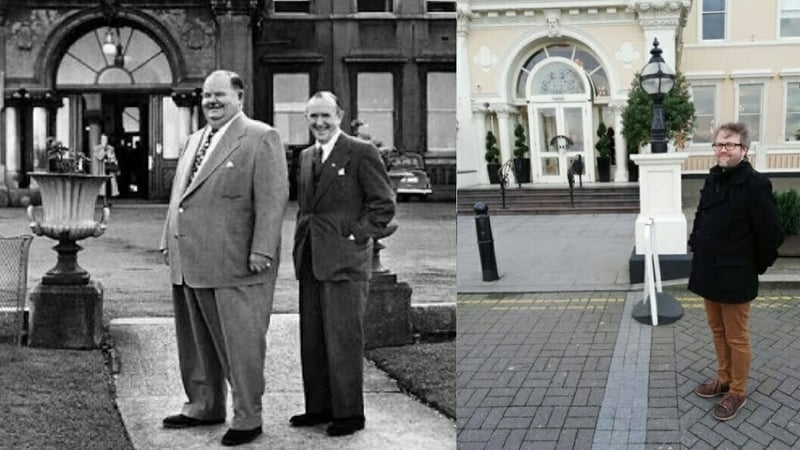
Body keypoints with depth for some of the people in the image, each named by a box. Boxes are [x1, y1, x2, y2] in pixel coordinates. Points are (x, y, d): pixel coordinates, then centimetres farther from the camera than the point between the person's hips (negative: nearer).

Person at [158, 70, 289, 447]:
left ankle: (247, 419, 10)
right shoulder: (194, 141, 19)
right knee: (197, 340, 16)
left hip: (235, 267, -8)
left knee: (240, 343, -1)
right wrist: (169, 241, 17)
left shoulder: (260, 138, -6)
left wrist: (261, 251, -19)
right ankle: (204, 406, 30)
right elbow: (178, 196, 24)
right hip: (190, 265, 8)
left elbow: (273, 198, -13)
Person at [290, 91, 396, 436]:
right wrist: (300, 245, 12)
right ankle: (318, 407, 23)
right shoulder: (306, 156, 16)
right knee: (311, 340, 12)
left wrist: (355, 236, -11)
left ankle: (349, 413, 7)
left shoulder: (361, 152, -6)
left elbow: (384, 204, -7)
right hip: (309, 261, 7)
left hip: (344, 261, -7)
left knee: (343, 340, -3)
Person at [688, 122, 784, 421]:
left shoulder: (755, 184, -17)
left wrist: (758, 267, -5)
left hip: (735, 275, -7)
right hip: (709, 270, 7)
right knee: (717, 331, 20)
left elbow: (770, 232, -14)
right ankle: (723, 380, 36)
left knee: (736, 337, 5)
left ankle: (737, 392, 19)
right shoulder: (713, 179, 5)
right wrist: (697, 247, 12)